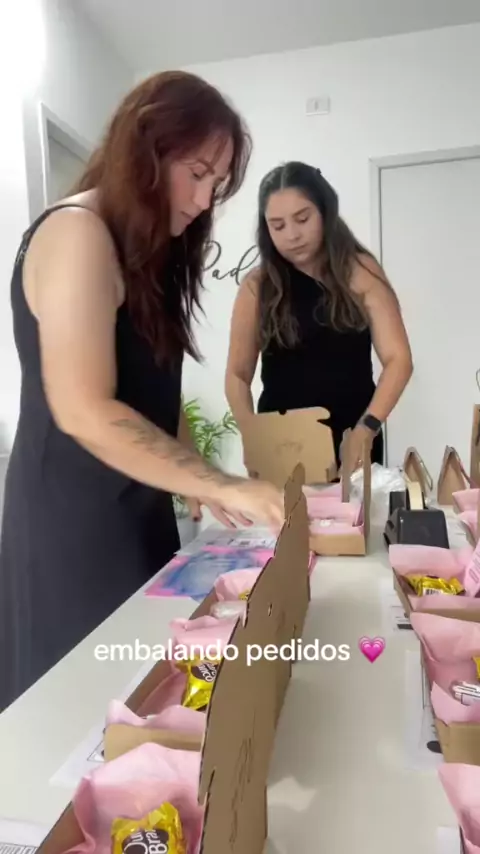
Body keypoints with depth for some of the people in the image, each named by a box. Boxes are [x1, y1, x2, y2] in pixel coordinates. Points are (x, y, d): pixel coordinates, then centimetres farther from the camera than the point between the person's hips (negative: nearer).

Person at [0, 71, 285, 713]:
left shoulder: (147, 249, 14)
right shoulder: (78, 235, -15)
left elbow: (150, 395, 11)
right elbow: (85, 412, -24)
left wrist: (200, 482, 0)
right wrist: (223, 485, -21)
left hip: (134, 514, 9)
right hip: (74, 526, -8)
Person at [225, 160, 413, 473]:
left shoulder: (361, 272, -2)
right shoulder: (257, 286, -1)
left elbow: (398, 359, -7)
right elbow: (238, 374, -1)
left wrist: (367, 427, -21)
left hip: (353, 437, 0)